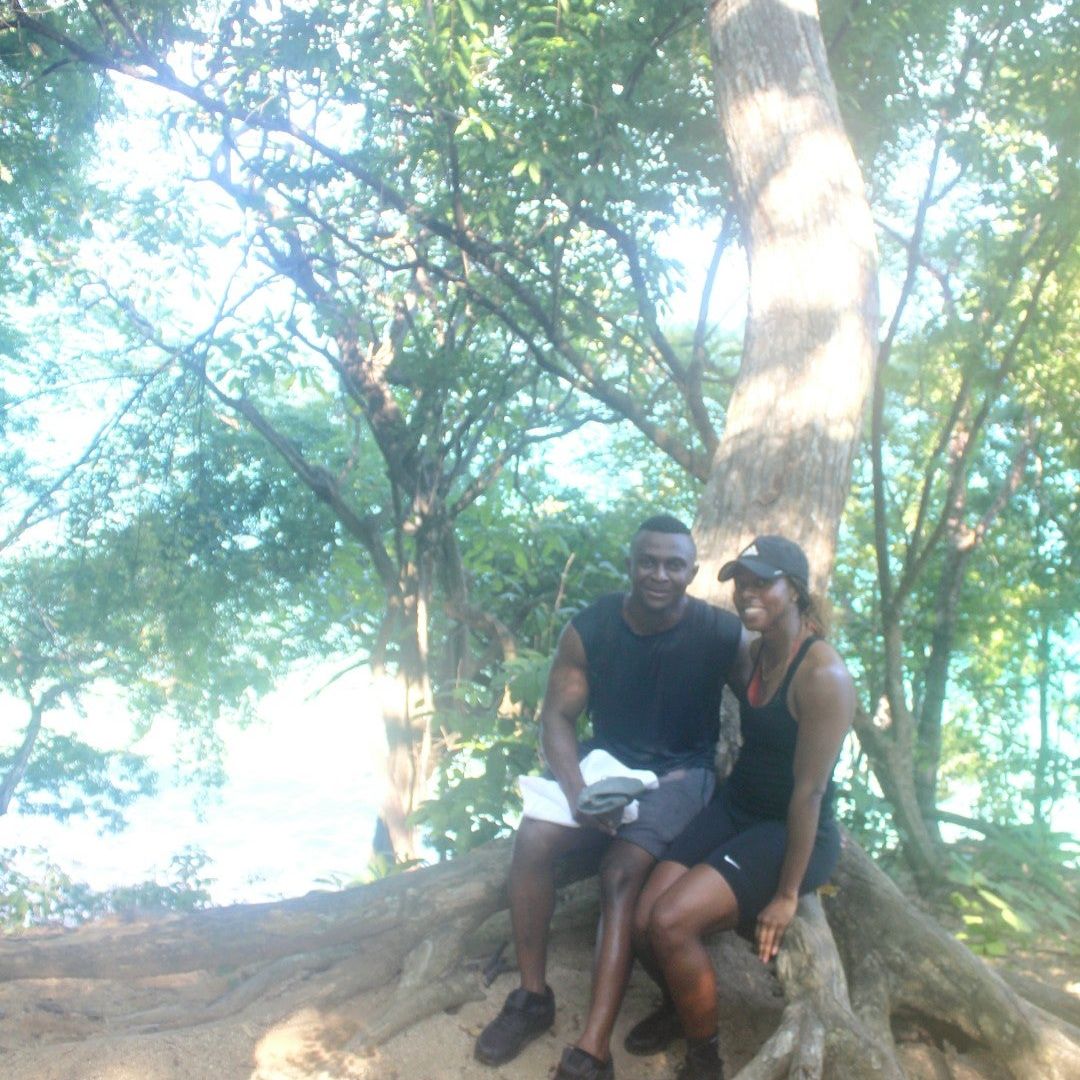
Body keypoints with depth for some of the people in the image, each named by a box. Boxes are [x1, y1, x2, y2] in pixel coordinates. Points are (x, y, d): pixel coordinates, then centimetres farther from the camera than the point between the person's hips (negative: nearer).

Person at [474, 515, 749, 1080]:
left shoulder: (721, 634, -13)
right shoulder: (589, 629, -7)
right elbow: (556, 717, -5)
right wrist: (577, 790, -21)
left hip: (680, 773, -3)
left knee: (623, 871, -28)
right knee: (532, 837, -22)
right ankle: (532, 996, -6)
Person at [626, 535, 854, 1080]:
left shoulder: (823, 675, -21)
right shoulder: (756, 653, 5)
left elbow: (809, 791, -20)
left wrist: (787, 894, -17)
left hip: (791, 832, -7)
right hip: (735, 806, 7)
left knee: (671, 922, -24)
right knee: (643, 921, -11)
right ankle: (679, 1003, 23)